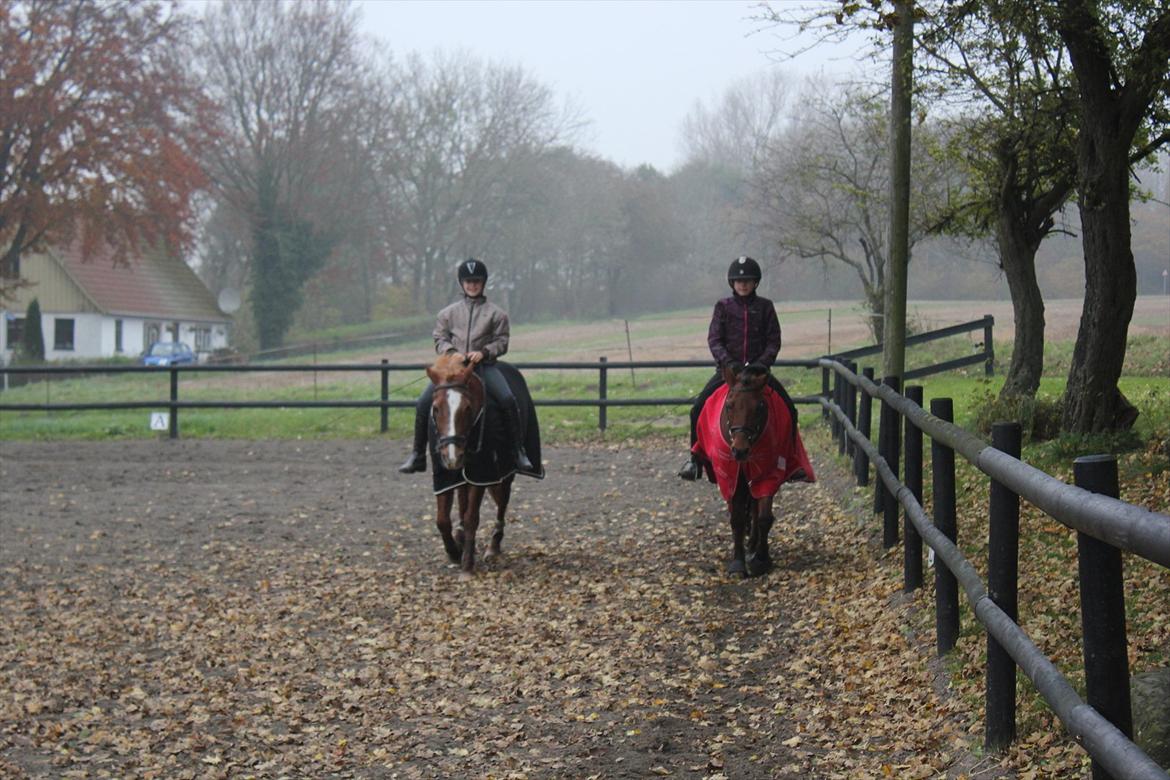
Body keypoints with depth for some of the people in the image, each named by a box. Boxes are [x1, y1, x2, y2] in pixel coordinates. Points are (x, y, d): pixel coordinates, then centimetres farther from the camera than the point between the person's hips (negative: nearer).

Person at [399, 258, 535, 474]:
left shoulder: (496, 313, 9)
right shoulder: (448, 313, 15)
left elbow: (501, 342, 5)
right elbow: (439, 338, 13)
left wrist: (483, 352, -13)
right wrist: (448, 350, -9)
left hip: (484, 365, -2)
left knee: (508, 400, -28)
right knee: (423, 403, -14)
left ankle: (519, 453, -19)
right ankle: (417, 455, -2)